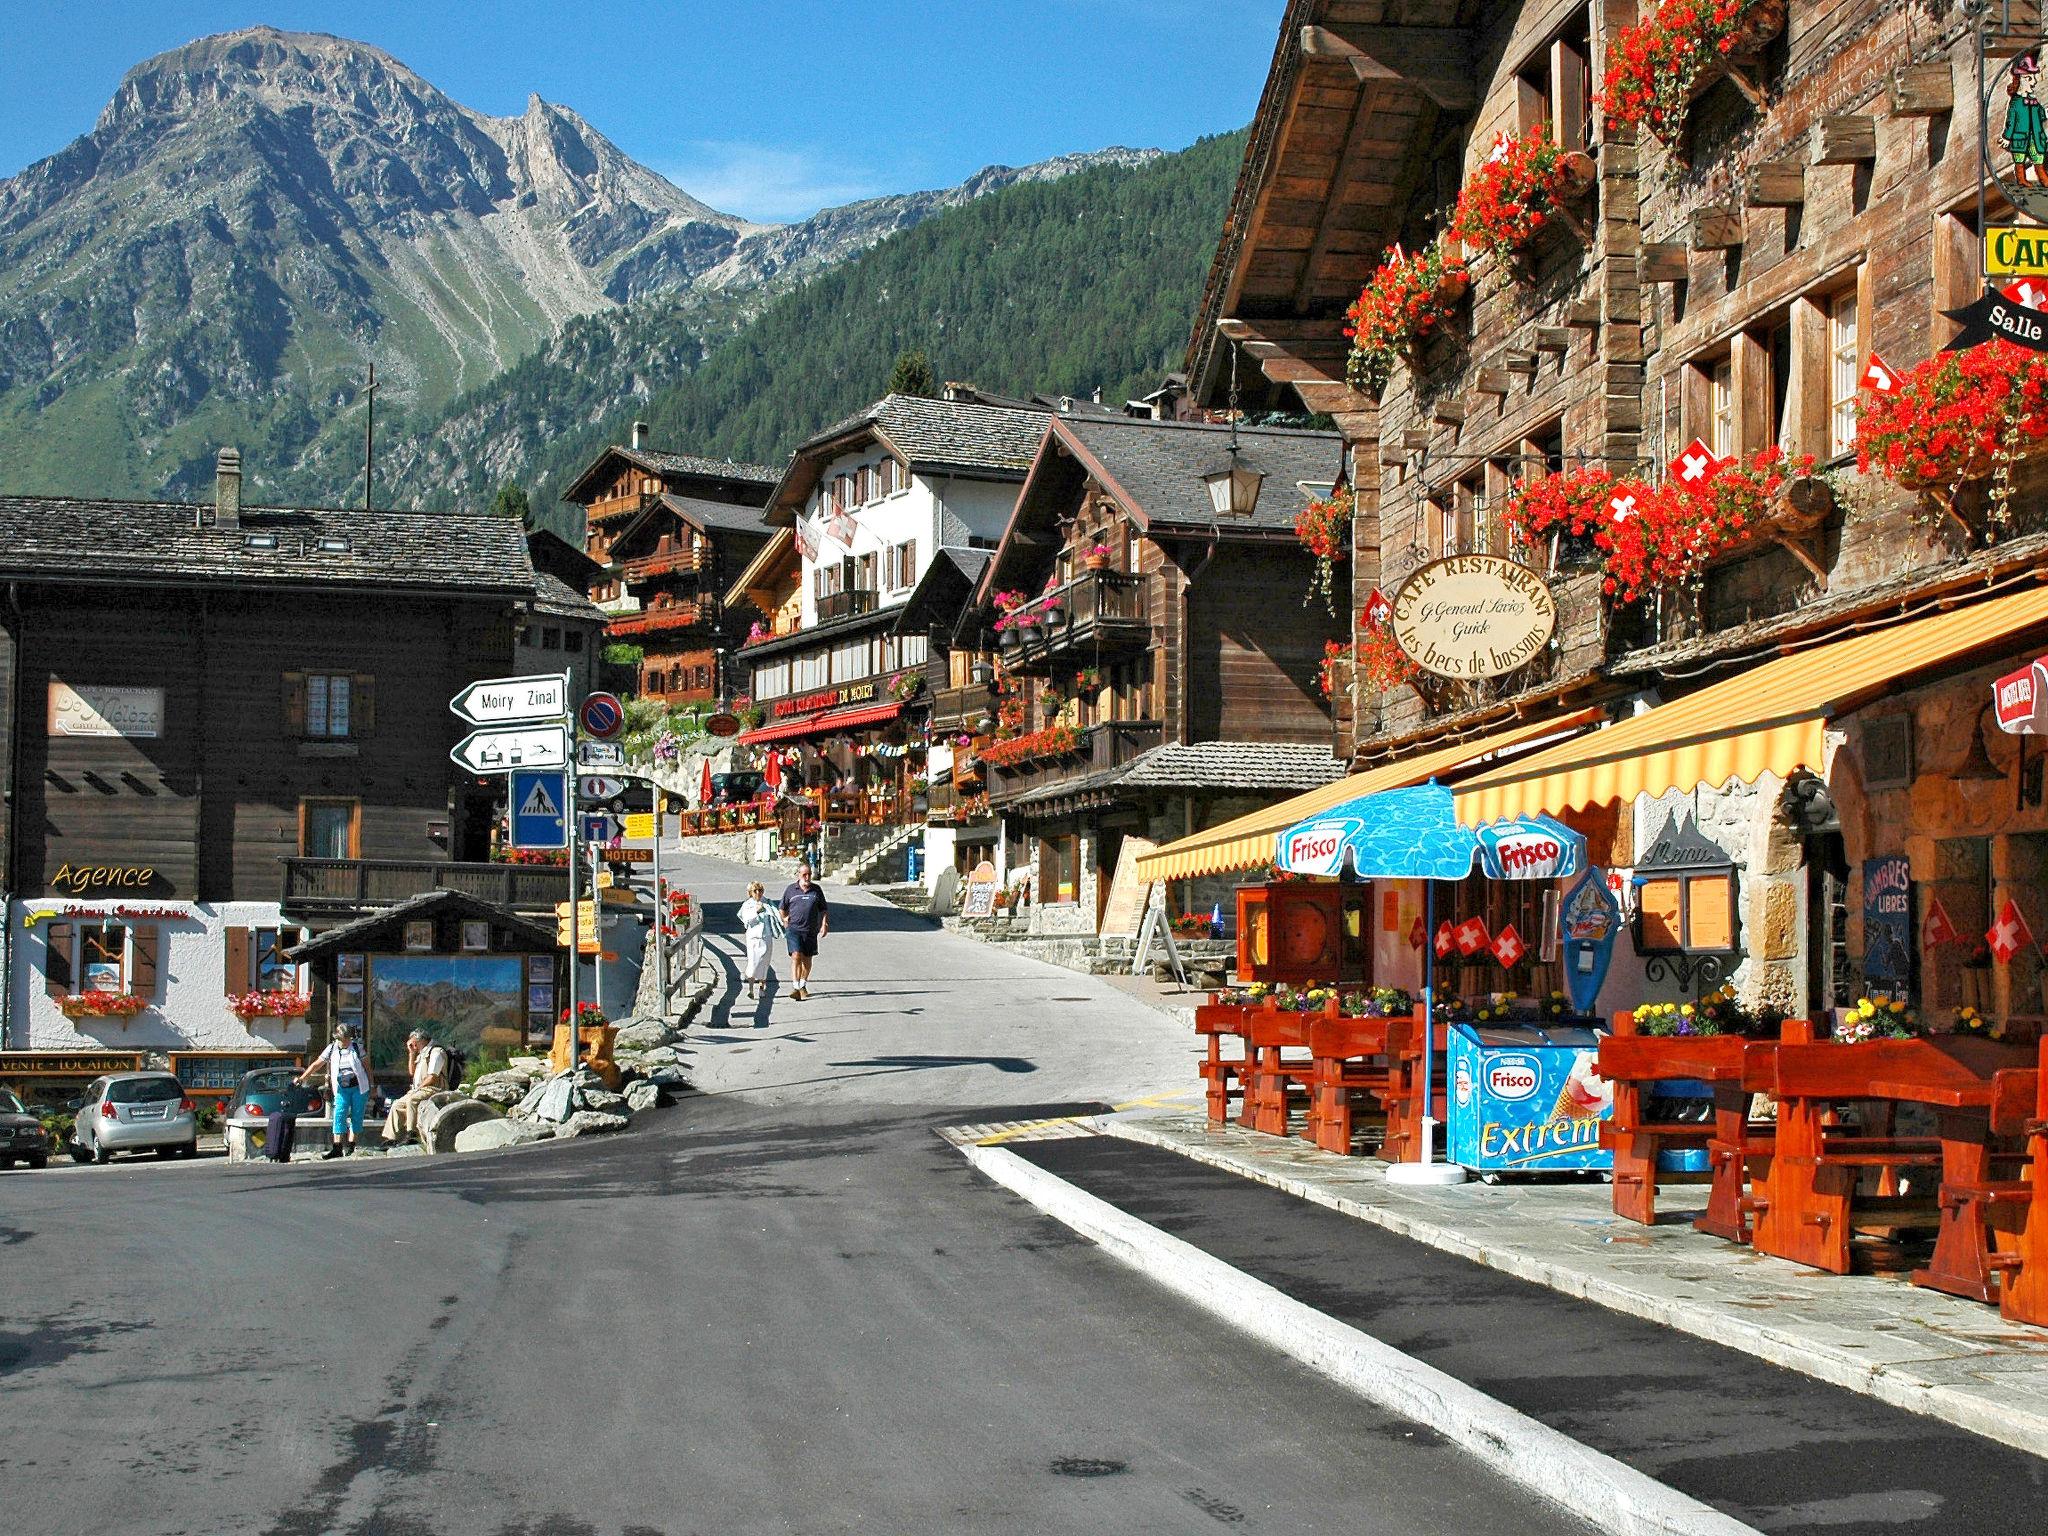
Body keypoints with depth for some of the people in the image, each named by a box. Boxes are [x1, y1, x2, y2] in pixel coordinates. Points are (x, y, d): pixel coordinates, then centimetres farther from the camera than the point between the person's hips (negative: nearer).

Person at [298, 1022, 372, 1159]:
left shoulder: (357, 1048, 1)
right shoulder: (332, 1049, 2)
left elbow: (366, 1066, 7)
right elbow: (316, 1064, 4)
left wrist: (370, 1086, 6)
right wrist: (302, 1078, -3)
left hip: (358, 1087, -1)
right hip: (342, 1089, 1)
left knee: (356, 1117, 1)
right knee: (339, 1116, -9)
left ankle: (351, 1146, 8)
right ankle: (337, 1148, -13)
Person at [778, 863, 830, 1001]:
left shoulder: (817, 890, 7)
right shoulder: (791, 890, 4)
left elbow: (823, 909, 12)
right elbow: (782, 908, 17)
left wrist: (824, 925, 1)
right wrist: (785, 922, 10)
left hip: (811, 930, 2)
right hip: (794, 929, -2)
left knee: (807, 959, 11)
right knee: (796, 956, -17)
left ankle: (803, 985, 28)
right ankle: (796, 987, -20)